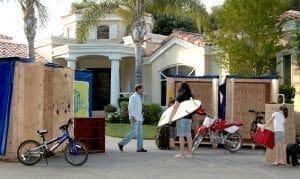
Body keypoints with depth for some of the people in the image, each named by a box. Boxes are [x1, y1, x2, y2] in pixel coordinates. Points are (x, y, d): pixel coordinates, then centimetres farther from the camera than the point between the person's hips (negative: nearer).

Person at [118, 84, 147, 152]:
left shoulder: (139, 97, 18)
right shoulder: (133, 97, -10)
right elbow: (130, 107, -18)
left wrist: (141, 118, 19)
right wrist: (132, 116, -25)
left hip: (139, 118, 9)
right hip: (134, 118, -9)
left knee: (140, 133, 4)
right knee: (133, 132, -11)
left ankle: (140, 148, 4)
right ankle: (121, 143, -1)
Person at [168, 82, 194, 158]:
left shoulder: (180, 96, -7)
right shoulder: (190, 96, 12)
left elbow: (175, 107, -14)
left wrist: (170, 117, -15)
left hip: (181, 117, -6)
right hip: (189, 117, 6)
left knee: (181, 135, -4)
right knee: (188, 135, 9)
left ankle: (181, 153, -4)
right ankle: (190, 153, 11)